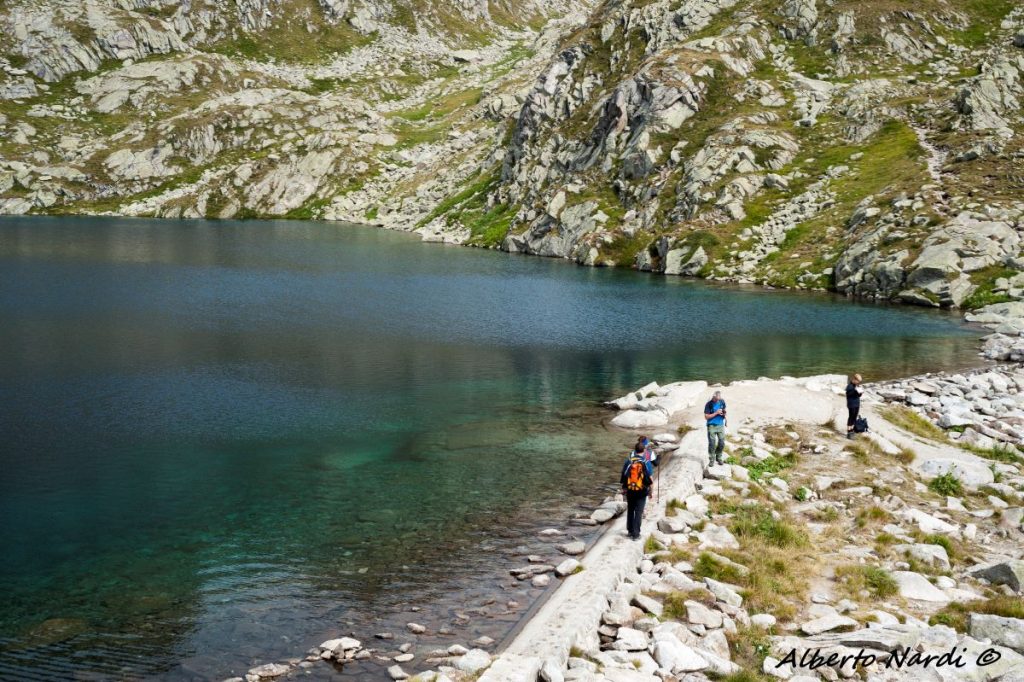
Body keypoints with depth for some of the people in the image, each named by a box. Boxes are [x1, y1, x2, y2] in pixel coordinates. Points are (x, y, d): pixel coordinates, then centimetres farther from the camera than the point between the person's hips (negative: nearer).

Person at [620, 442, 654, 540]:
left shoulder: (628, 461, -2)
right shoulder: (646, 462, -10)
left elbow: (623, 476, 4)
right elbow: (650, 479, -8)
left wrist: (623, 489, 15)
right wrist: (651, 491, 4)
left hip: (630, 490, 3)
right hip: (641, 491, -3)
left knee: (630, 510, 18)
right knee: (638, 512, 2)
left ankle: (630, 531, 25)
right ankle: (636, 534, 0)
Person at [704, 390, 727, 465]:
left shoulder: (722, 402, 1)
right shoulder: (709, 404, -12)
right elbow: (706, 417, -12)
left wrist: (724, 414, -7)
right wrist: (716, 413, -20)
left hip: (721, 425, 4)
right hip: (712, 426, -4)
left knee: (722, 443, 4)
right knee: (712, 444, -4)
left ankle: (719, 458, 24)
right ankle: (711, 460, 10)